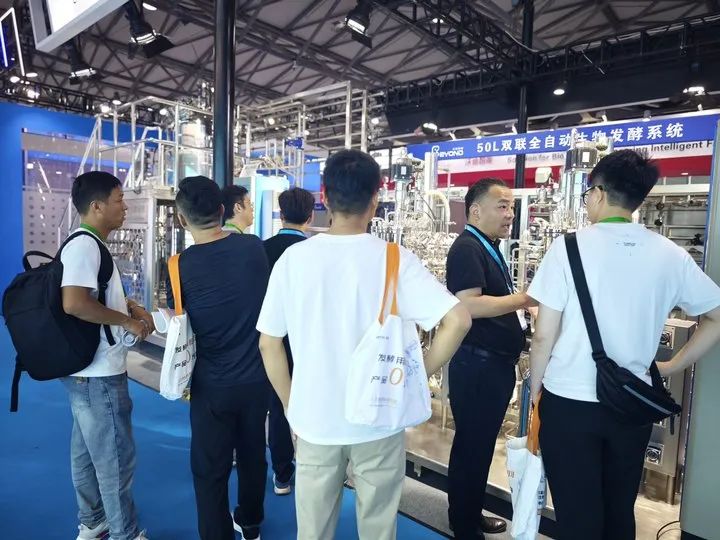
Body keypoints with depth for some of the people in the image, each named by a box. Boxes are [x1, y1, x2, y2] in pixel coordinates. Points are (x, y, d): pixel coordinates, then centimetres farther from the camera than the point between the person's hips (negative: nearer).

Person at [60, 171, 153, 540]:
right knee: (115, 458, 3)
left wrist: (129, 305, 9)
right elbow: (74, 303, -30)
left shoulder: (89, 244, 12)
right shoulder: (84, 245, -19)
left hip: (87, 370, 10)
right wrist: (127, 321, -20)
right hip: (99, 374, -10)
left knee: (88, 452, 20)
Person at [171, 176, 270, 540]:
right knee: (252, 455, 22)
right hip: (257, 377, 4)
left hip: (212, 384, -3)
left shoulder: (180, 265, -14)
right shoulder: (255, 247, -8)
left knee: (210, 470, 13)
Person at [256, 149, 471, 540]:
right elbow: (458, 320, -19)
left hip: (314, 419, 2)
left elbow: (269, 344, -2)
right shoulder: (395, 259, -12)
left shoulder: (293, 258, -7)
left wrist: (291, 407, 10)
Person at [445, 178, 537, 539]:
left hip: (495, 363, 10)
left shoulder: (489, 248, 15)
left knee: (482, 443, 20)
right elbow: (468, 306, -27)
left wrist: (523, 308, 11)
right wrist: (524, 299, -21)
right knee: (471, 444, 3)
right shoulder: (467, 248, -16)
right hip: (476, 364, -10)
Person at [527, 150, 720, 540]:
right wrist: (671, 367, 15)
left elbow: (544, 335, -11)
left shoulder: (569, 246, -11)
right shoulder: (670, 255, -1)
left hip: (569, 400, -4)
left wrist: (535, 390, 3)